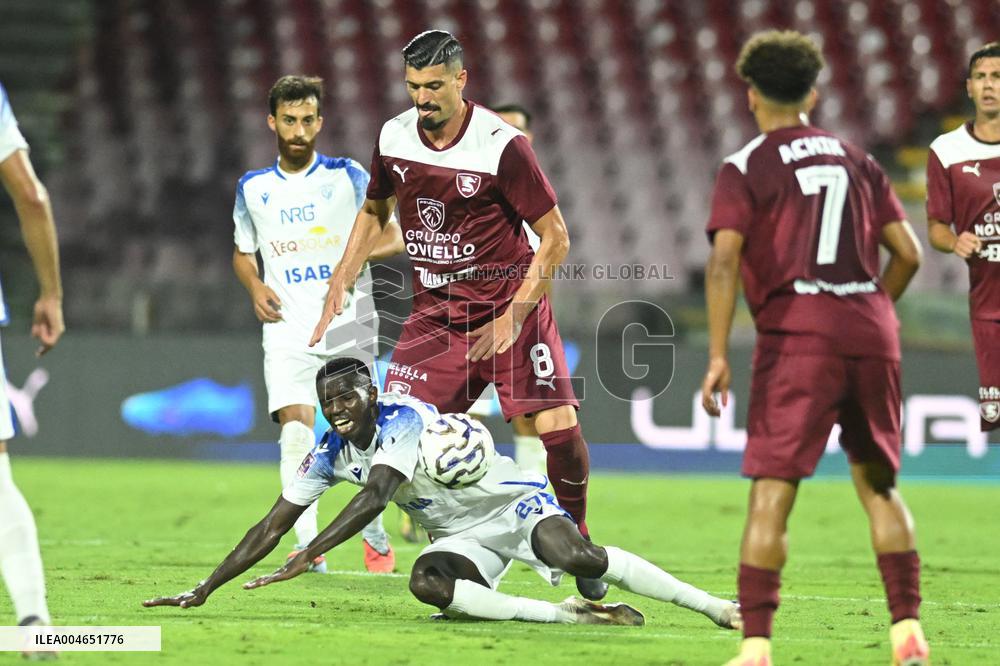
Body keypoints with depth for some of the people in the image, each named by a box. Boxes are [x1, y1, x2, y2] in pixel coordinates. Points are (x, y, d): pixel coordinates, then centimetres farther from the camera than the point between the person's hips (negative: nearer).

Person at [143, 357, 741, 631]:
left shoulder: (404, 419, -23)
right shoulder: (332, 454, -2)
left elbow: (374, 499, -36)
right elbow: (272, 527, 0)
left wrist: (307, 557, -43)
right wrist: (204, 591, -6)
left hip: (514, 503, -6)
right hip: (462, 538, 6)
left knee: (579, 557, -32)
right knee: (428, 583, -29)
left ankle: (710, 604, -23)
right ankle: (566, 615, -27)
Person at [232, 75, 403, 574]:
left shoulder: (347, 176, 2)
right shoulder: (253, 189, 10)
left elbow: (392, 236, 2)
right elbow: (243, 252, 22)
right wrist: (255, 286, 1)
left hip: (350, 326, -1)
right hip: (288, 328, 1)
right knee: (296, 431, -15)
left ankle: (376, 538, 19)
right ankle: (309, 547, -17)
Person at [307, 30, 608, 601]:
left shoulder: (502, 145, -16)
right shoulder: (394, 138, 0)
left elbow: (555, 236, -10)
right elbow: (375, 211, 19)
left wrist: (513, 316, -16)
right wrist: (341, 285, 10)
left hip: (510, 302, -4)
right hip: (434, 312, 4)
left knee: (558, 425, -16)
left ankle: (577, 537, 8)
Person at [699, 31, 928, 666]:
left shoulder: (746, 169, 2)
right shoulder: (857, 160, 15)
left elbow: (724, 262, -10)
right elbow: (908, 253, 13)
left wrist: (718, 355, -11)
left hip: (798, 335, -4)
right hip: (871, 333, 4)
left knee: (771, 494, -5)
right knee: (879, 484, 17)